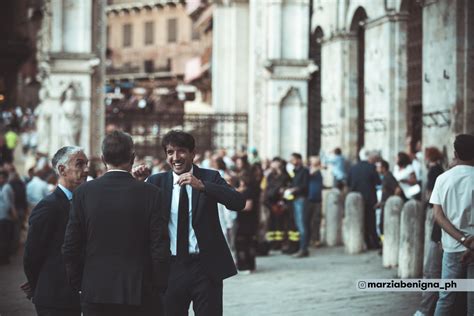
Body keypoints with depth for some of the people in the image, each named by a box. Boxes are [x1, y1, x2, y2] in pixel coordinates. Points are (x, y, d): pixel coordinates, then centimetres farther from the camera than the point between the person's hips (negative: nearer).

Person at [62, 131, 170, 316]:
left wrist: (77, 284, 12)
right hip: (139, 293, -2)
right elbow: (160, 249, -7)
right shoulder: (150, 193, -7)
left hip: (95, 291, 2)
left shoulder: (84, 192, -2)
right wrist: (159, 287, 5)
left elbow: (70, 247, 1)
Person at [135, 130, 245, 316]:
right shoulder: (156, 182, 6)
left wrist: (201, 185, -25)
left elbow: (238, 203, -15)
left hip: (205, 266, -2)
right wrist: (137, 183, -16)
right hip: (171, 267, 2)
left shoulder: (210, 178, 0)